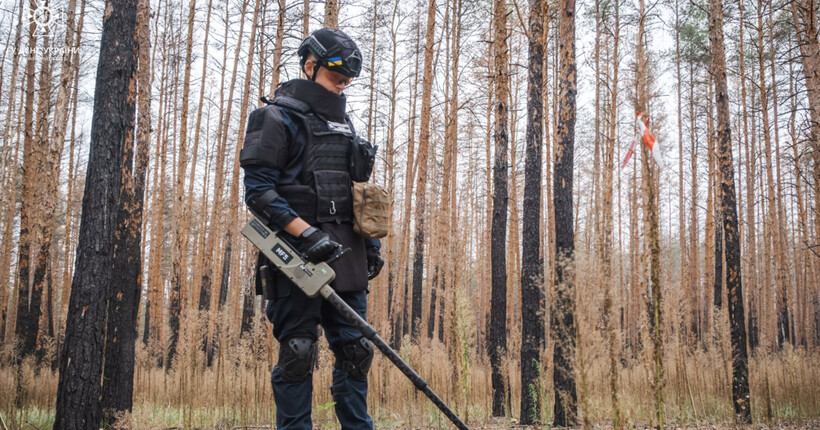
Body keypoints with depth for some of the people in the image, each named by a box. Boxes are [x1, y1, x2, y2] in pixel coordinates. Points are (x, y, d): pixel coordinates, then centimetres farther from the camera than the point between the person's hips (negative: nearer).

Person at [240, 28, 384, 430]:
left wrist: (371, 244, 15)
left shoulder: (344, 125, 20)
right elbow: (258, 190, -11)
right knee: (298, 350, -3)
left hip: (345, 258, 7)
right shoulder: (278, 117, -2)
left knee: (355, 349, 8)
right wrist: (308, 234, -20)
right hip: (298, 256, -7)